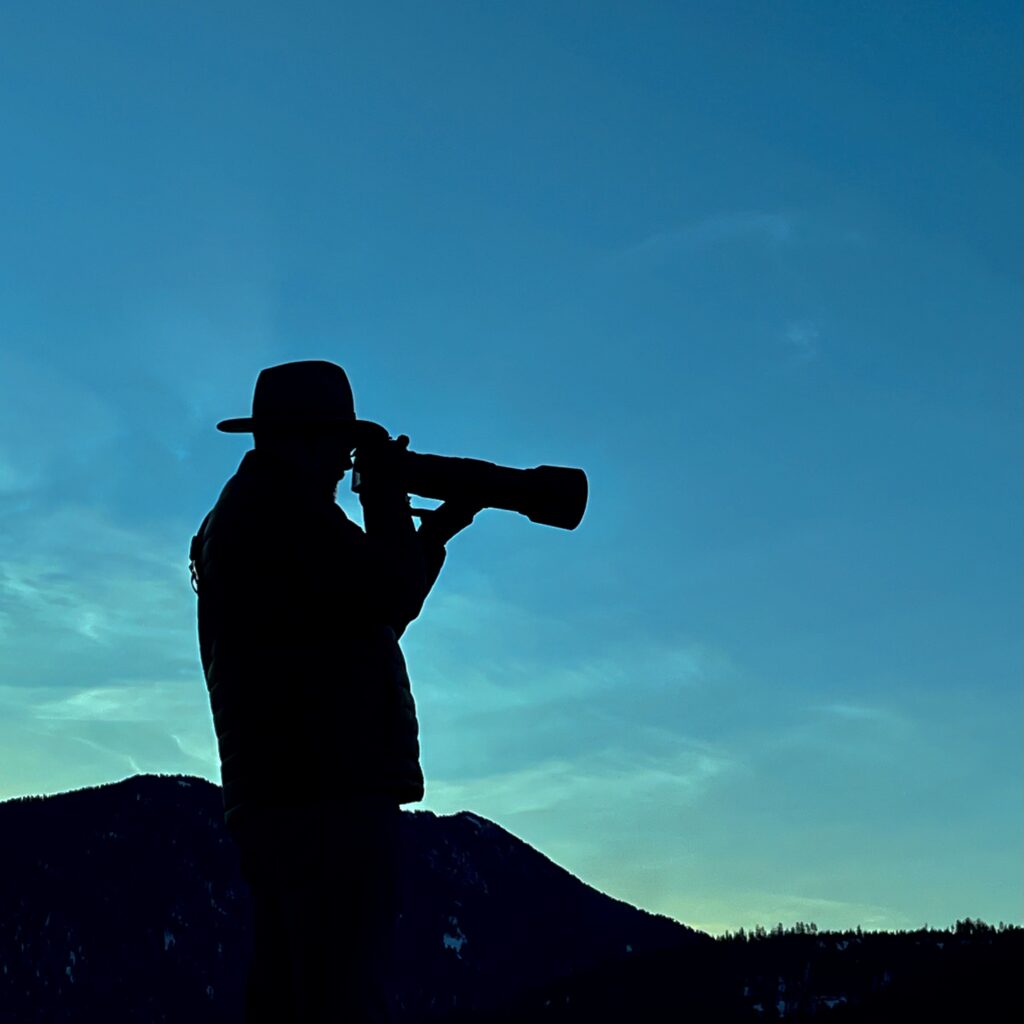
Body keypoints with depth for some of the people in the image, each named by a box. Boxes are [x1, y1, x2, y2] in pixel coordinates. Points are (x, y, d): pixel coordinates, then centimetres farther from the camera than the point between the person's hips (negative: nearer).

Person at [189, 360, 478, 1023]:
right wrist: (387, 492, -1)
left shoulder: (239, 509, 23)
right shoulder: (284, 501, -9)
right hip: (327, 790, -11)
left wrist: (436, 530, 20)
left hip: (271, 790, 11)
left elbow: (368, 613, 25)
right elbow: (389, 596, -15)